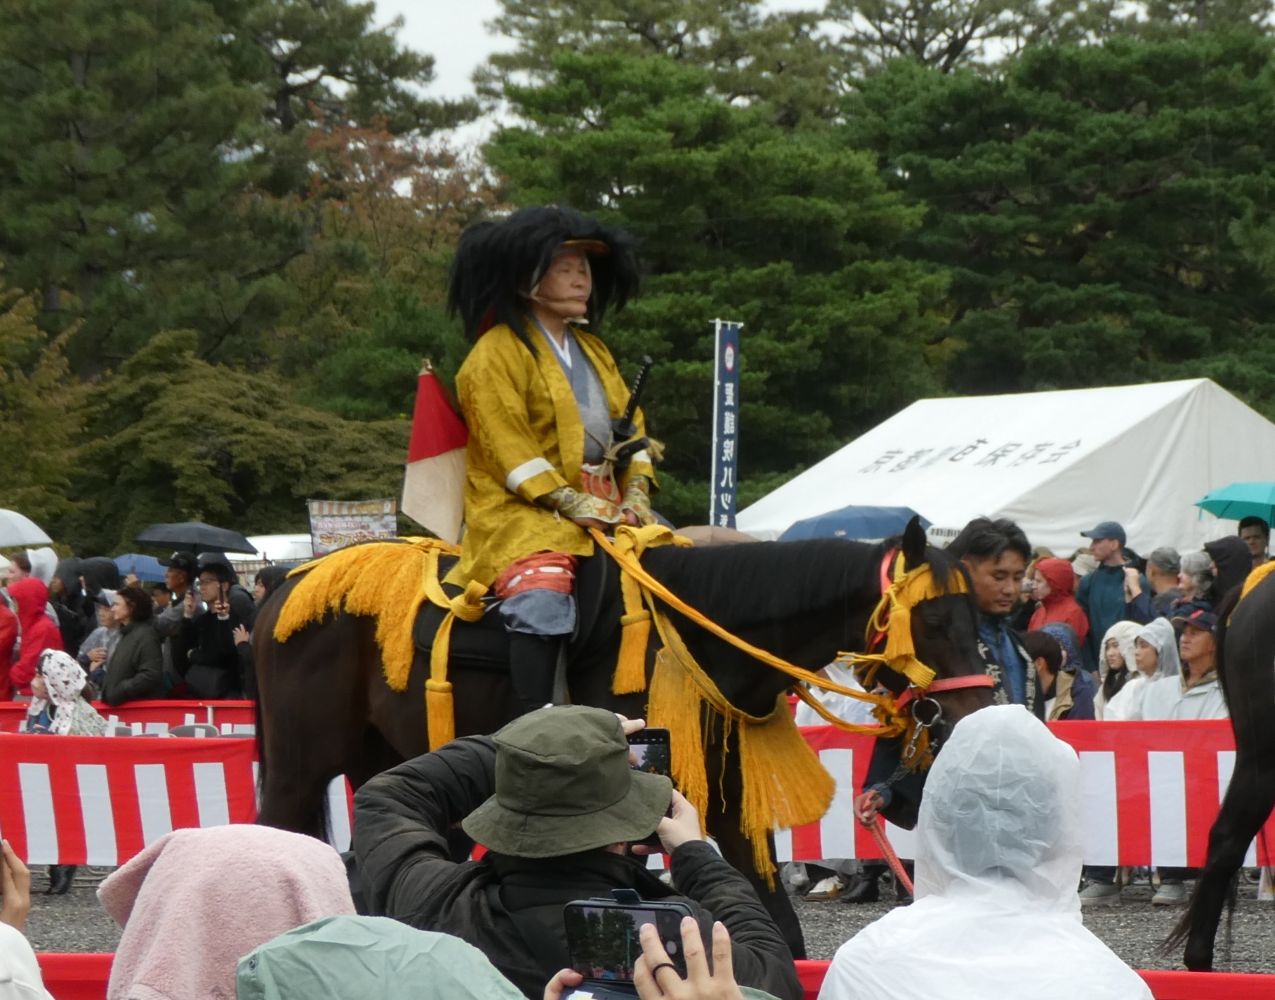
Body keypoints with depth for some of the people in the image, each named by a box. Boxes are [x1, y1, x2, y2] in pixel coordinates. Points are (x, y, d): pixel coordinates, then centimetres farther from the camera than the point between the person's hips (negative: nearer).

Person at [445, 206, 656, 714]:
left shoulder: (594, 352, 22)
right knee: (542, 595, -32)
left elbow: (630, 426, 19)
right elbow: (507, 443, -13)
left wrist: (636, 491, 0)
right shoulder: (497, 353, -3)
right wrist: (569, 502, -20)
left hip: (605, 505, 8)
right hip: (523, 507, -8)